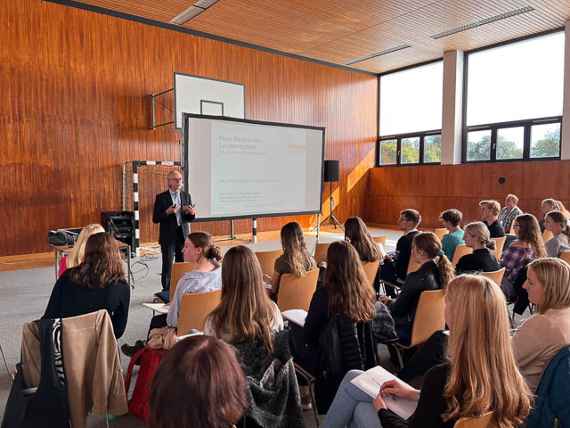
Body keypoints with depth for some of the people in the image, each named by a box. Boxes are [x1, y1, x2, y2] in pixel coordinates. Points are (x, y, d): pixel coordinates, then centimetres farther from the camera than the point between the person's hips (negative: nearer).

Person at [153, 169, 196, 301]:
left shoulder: (186, 196, 8)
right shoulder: (161, 197, -3)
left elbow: (190, 218, 11)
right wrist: (167, 212, -21)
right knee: (168, 265, 0)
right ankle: (166, 291, 13)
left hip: (183, 235, 3)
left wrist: (192, 213, -12)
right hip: (168, 236, -3)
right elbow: (155, 219, -6)